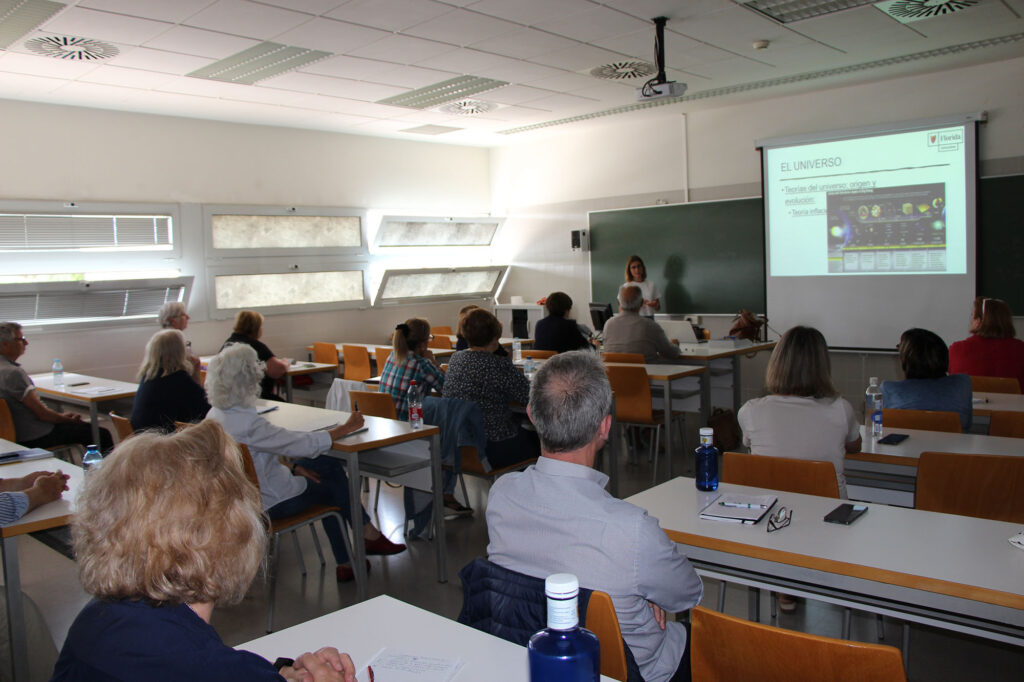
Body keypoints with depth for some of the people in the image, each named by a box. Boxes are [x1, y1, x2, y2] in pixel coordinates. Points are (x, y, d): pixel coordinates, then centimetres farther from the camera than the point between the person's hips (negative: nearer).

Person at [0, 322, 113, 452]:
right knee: (102, 435, -9)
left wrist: (61, 415, 14)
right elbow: (41, 413, -22)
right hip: (33, 439, -11)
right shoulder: (12, 372, -24)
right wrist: (68, 419, -4)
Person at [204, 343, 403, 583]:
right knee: (334, 486, 12)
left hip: (246, 495, 9)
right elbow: (306, 444, -26)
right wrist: (348, 427, -13)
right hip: (270, 503, -8)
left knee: (330, 465, 11)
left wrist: (291, 466, 6)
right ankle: (371, 537, 36)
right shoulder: (246, 423, -30)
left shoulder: (215, 414, 0)